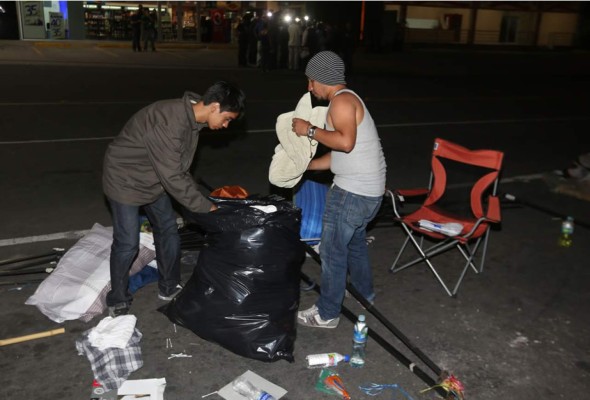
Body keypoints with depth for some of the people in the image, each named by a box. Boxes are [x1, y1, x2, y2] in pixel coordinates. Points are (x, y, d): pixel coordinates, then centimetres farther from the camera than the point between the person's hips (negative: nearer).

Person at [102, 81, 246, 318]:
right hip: (126, 180, -9)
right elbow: (173, 177, -33)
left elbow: (181, 169, 5)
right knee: (127, 243, -2)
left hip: (155, 179, 9)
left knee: (168, 231, 12)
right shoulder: (168, 123, -35)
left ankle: (169, 288, 29)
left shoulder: (191, 118, -6)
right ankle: (118, 302, 19)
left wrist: (202, 202, 1)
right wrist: (207, 208, -26)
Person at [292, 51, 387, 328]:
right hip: (369, 190, 10)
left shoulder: (342, 100, -14)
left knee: (332, 251, 2)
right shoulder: (345, 101, 17)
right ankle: (364, 295, 45)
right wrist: (305, 165, 17)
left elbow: (346, 142, -31)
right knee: (354, 243, 27)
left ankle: (327, 314, 15)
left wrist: (310, 131, -19)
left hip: (353, 191, -10)